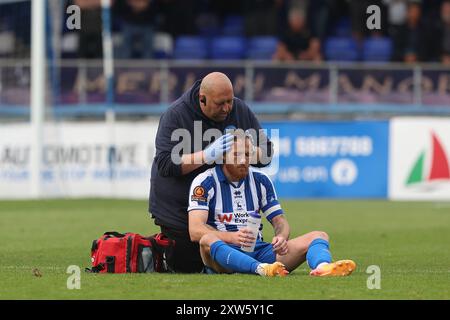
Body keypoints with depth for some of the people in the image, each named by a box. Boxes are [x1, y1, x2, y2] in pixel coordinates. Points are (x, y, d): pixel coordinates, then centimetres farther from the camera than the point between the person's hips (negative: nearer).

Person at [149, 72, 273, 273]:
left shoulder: (240, 111, -2)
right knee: (185, 269, -1)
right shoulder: (175, 115, -15)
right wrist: (208, 155, -34)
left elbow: (265, 154, 1)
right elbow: (165, 165, -24)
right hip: (177, 209, -4)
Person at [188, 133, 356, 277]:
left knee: (318, 236, -12)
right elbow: (195, 231, -12)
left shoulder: (261, 180, 14)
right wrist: (232, 237, -29)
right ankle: (261, 269, -63)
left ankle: (322, 267, -50)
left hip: (259, 252, 5)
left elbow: (279, 220, 14)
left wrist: (281, 236, -12)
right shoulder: (205, 182, -1)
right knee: (208, 240, -39)